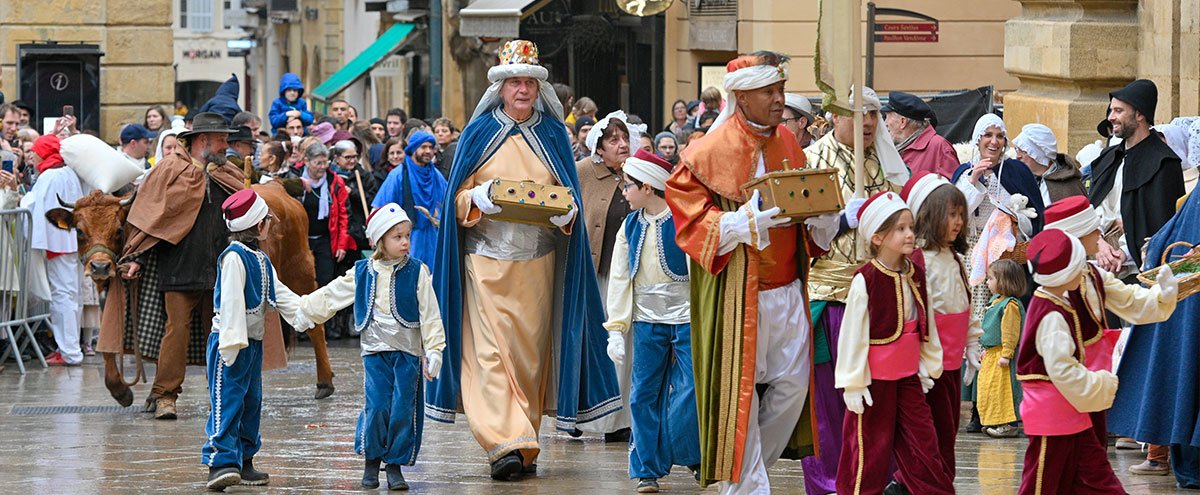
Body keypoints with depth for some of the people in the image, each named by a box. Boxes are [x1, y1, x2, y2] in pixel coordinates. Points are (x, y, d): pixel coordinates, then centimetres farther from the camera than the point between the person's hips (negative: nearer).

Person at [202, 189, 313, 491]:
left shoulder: (260, 259, 14)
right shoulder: (234, 257, -17)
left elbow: (278, 293, 17)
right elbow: (230, 301, -22)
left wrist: (303, 313, 2)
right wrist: (232, 342, -25)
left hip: (253, 342, 10)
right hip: (228, 342, -10)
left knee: (251, 401, 13)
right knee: (227, 401, -13)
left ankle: (243, 461, 20)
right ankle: (220, 463, -17)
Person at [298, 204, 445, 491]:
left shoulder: (416, 272, -2)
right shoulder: (362, 273, 5)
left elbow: (430, 314, -1)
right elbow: (330, 296, 17)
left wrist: (433, 351, -6)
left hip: (408, 352, -1)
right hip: (375, 351, 1)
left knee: (403, 410, -3)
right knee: (376, 407, -9)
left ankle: (395, 466, 9)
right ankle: (371, 461, 9)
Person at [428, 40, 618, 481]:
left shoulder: (553, 134, 9)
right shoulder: (480, 132, 4)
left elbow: (570, 195, 12)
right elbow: (458, 195, 4)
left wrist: (564, 212, -10)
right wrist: (480, 199, -17)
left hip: (538, 260, 2)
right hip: (487, 258, -2)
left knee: (530, 352, 3)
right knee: (489, 349, -12)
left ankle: (524, 445, 10)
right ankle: (505, 443, -18)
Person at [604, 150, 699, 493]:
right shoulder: (630, 227, 9)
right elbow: (620, 280, 11)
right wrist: (616, 329, 5)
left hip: (686, 320, -4)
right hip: (647, 321, 5)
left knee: (691, 394, -6)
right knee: (643, 396, 3)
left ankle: (697, 456, 15)